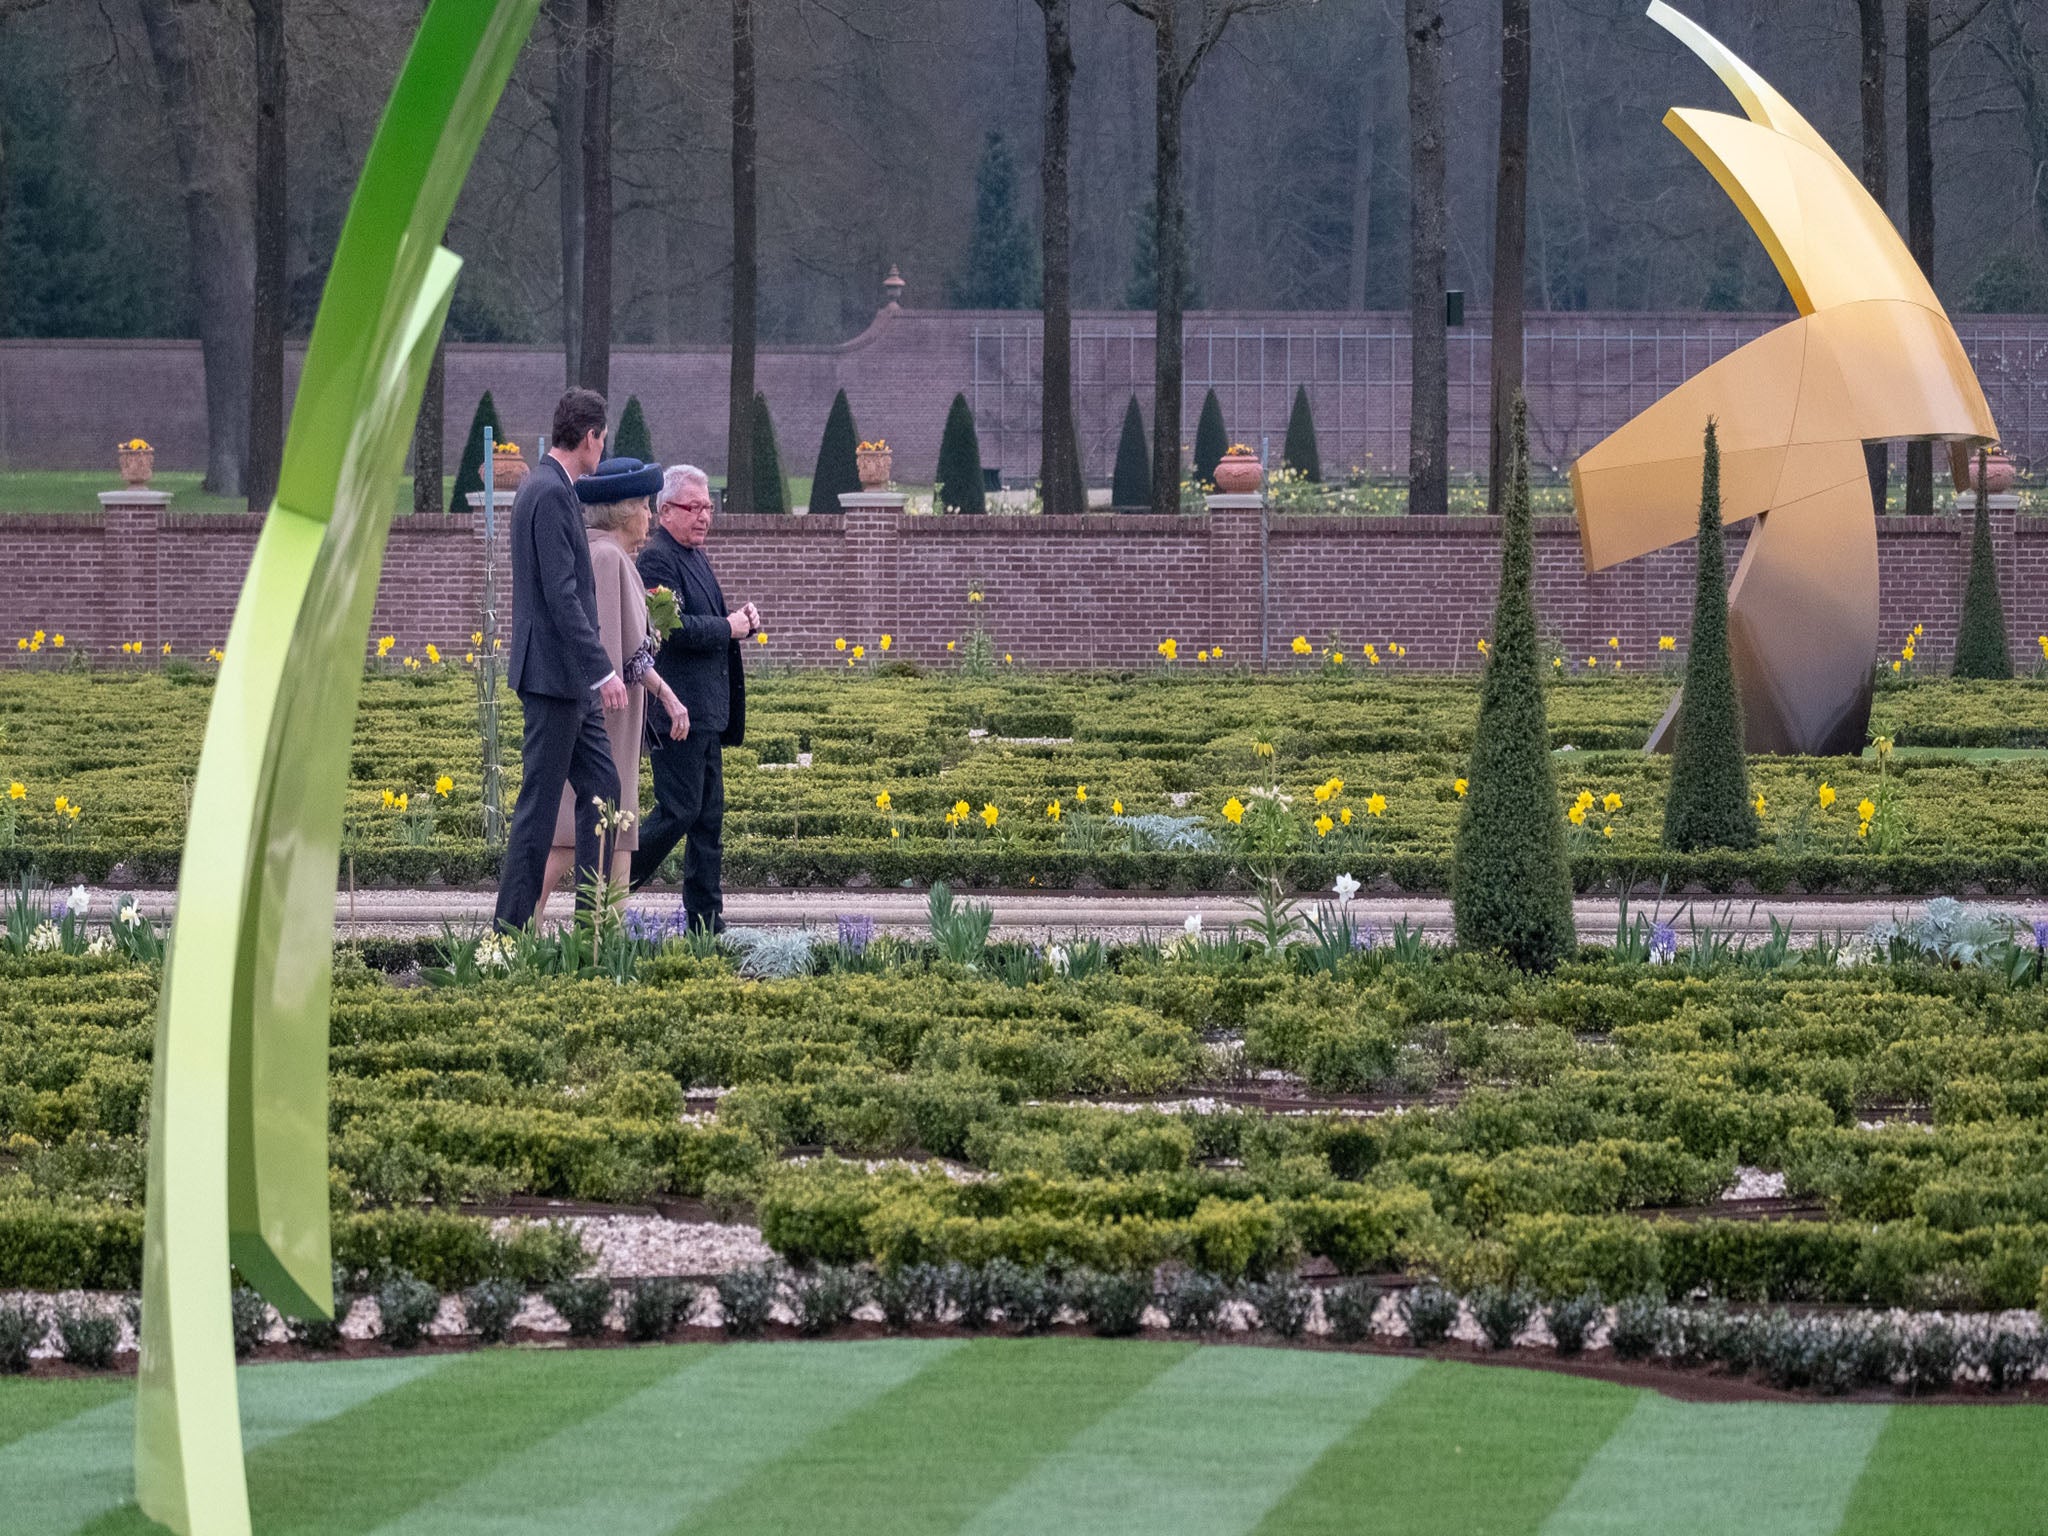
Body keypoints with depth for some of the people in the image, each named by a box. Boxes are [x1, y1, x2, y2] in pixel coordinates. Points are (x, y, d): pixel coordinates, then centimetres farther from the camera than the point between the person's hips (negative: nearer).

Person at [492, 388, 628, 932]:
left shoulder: (545, 489, 15)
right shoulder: (550, 494, -16)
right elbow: (561, 595, -22)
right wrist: (603, 671, -23)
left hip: (571, 681, 10)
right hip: (554, 673, -10)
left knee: (601, 789, 11)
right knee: (541, 800, -5)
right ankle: (510, 924, -1)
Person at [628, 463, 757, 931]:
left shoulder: (695, 558, 19)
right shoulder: (657, 560, -13)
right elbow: (672, 627, -24)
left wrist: (743, 618, 6)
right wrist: (729, 628, -15)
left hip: (707, 711, 10)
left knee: (709, 817, 9)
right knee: (678, 811, -10)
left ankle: (705, 914, 13)